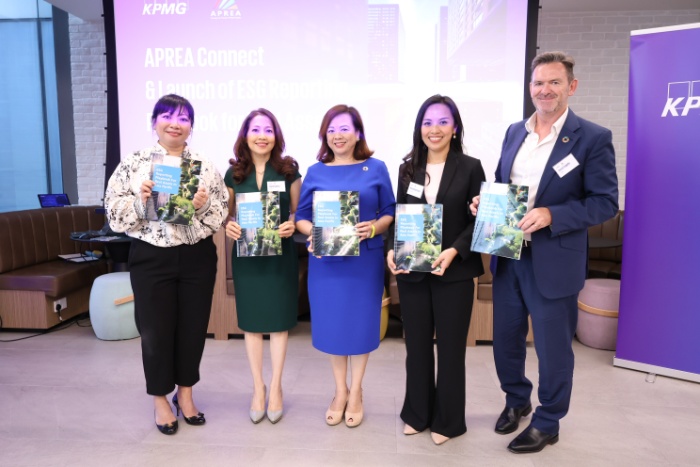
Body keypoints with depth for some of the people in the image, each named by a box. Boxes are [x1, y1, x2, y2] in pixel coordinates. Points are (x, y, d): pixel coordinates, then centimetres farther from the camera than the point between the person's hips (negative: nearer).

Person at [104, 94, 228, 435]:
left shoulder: (205, 166, 4)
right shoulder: (133, 163, 0)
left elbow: (221, 215, 2)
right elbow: (114, 212, -3)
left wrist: (204, 206, -18)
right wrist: (140, 201, -21)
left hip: (197, 258, 2)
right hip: (151, 258, -1)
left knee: (193, 326, 11)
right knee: (156, 329, 7)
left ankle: (185, 394, 33)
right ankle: (161, 401, 29)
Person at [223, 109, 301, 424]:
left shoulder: (288, 170, -1)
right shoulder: (234, 173, 3)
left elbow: (298, 211, 4)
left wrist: (292, 225, -16)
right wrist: (228, 226, -12)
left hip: (280, 254, -1)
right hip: (246, 254, 2)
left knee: (278, 321, 5)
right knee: (251, 321, 8)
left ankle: (275, 387, 21)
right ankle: (258, 387, 24)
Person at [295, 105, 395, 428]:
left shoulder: (376, 169, 2)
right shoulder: (315, 172, 5)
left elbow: (390, 212, 2)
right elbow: (301, 217, 6)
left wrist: (374, 227, -17)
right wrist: (312, 231, -15)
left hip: (365, 258, -1)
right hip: (325, 259, 2)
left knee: (360, 321, 7)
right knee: (331, 322, 8)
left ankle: (356, 393, 27)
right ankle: (340, 391, 29)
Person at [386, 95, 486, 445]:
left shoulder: (470, 168, -2)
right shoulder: (408, 168, 7)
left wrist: (453, 251, -19)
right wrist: (392, 250, -9)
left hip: (454, 273, -3)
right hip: (411, 272, 3)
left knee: (450, 347, 10)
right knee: (416, 345, 13)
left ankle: (447, 420, 28)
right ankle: (417, 414, 32)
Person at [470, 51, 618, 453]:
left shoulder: (594, 138, -9)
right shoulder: (515, 132, 8)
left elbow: (606, 202, -11)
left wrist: (551, 215, -24)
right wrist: (485, 201, -5)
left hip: (553, 263, -5)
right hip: (507, 257, 6)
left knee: (553, 348, 11)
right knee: (505, 338, 18)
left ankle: (547, 423, 33)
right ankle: (516, 400, 44)